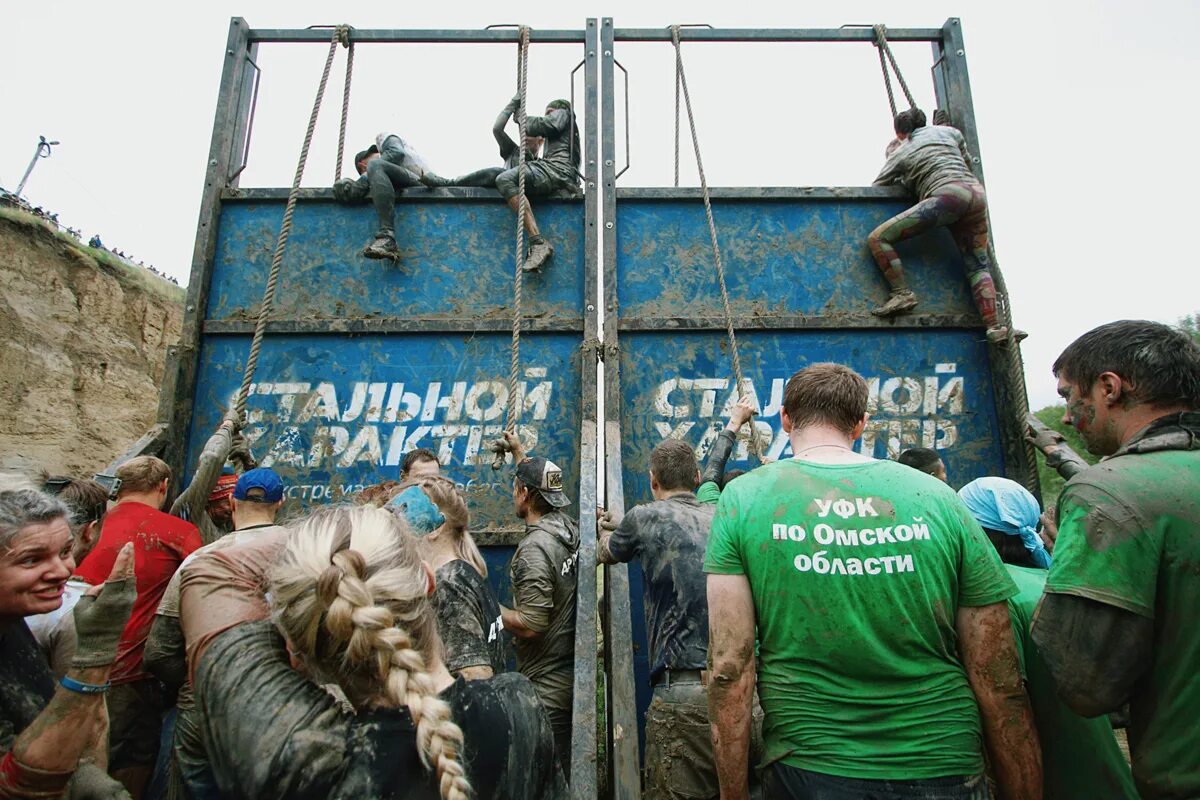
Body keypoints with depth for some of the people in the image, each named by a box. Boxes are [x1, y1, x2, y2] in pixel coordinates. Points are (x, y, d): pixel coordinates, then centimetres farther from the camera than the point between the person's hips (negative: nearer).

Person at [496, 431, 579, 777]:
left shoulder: (534, 547, -22)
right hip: (572, 675, 8)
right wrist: (519, 452, 35)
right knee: (567, 775, 20)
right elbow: (540, 482, 21)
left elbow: (531, 626, -24)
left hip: (546, 688, -8)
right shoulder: (568, 526, 1)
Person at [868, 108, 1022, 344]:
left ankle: (902, 294, -12)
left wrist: (899, 180, 41)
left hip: (948, 193, -6)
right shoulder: (949, 131, 28)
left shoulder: (899, 153, 17)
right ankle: (995, 327, -5)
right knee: (979, 267, 7)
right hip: (977, 192, 6)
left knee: (878, 238, -4)